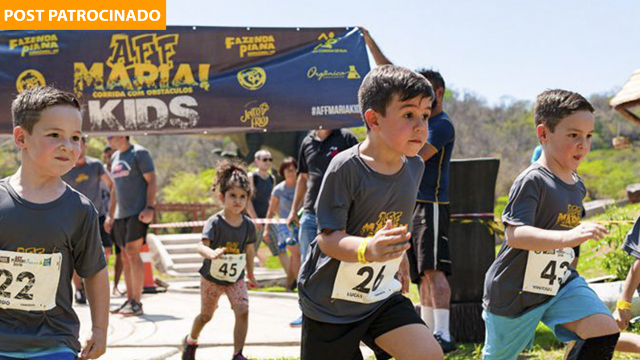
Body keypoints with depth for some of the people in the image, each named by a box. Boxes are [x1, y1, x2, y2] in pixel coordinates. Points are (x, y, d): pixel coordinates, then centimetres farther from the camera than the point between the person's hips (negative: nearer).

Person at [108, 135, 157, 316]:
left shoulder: (139, 153, -5)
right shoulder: (115, 157, 18)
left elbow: (151, 181, -9)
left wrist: (150, 208, -19)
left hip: (138, 213, -8)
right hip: (120, 214, 8)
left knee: (132, 252, -13)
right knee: (125, 256, 8)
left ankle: (137, 303, -11)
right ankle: (129, 300, 14)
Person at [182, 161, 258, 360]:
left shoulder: (248, 224, -9)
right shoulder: (214, 222, -22)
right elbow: (202, 245, -36)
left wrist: (251, 274, 15)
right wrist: (211, 253, -59)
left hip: (235, 278, 2)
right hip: (212, 277, -2)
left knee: (243, 311, -16)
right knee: (206, 315, 15)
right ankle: (191, 341, 44)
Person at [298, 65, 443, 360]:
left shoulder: (414, 167, -2)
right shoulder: (346, 167, -21)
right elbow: (328, 238, -24)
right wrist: (368, 250, -42)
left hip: (380, 296, 5)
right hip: (330, 301, -5)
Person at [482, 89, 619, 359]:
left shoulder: (577, 186, 6)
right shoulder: (532, 181, -21)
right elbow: (514, 234, -34)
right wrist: (566, 237, -47)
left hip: (561, 283, 6)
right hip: (515, 291, -6)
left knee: (605, 332, -16)